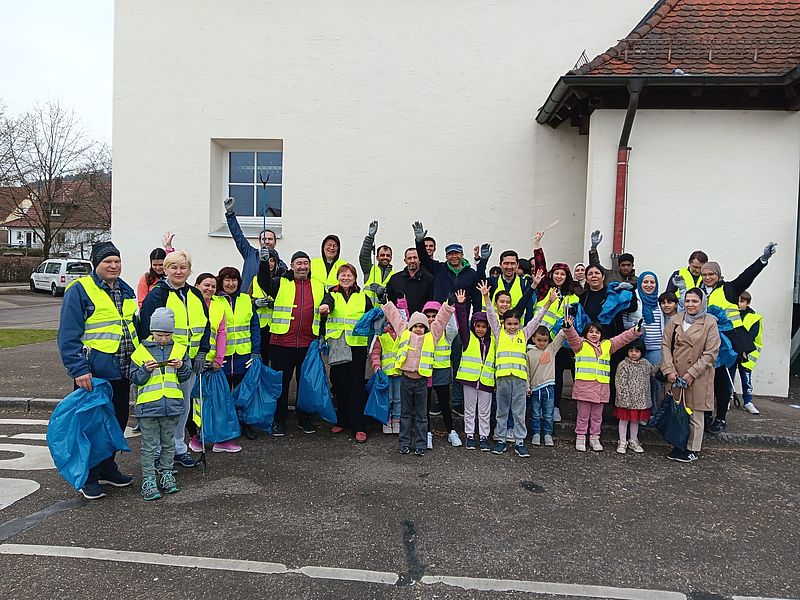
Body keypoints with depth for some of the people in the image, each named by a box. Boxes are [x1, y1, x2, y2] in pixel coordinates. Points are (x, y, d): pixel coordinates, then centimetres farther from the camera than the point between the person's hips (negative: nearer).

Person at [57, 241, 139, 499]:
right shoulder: (80, 290, -8)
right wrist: (79, 369, -20)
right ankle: (89, 477, 15)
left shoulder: (126, 291, 13)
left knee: (118, 420, 15)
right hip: (93, 373, -7)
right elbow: (69, 335, -13)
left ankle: (107, 467, 31)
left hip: (121, 371, 7)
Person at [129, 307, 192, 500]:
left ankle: (167, 474, 26)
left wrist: (181, 367, -12)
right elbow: (134, 379, -1)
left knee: (168, 442, 14)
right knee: (149, 445, 4)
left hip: (172, 404, 3)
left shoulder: (179, 350, 6)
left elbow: (186, 376, 7)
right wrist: (146, 370, -19)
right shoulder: (141, 351, -1)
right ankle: (148, 479, 11)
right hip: (148, 405, -2)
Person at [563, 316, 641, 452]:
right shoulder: (580, 345, 4)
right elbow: (572, 337, -14)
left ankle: (594, 438, 25)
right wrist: (569, 327, -34)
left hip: (601, 387, 4)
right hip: (584, 386, -3)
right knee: (583, 415, 5)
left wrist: (636, 330, 0)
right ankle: (580, 438, 16)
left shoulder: (607, 345, 15)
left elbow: (623, 338, 12)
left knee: (597, 416, 14)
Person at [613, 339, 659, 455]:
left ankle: (633, 441, 31)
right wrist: (624, 398, -19)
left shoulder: (645, 363, 2)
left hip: (640, 399, 5)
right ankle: (622, 442, 19)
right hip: (626, 400, -4)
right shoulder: (623, 365, -14)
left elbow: (653, 371, 22)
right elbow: (621, 383, -15)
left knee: (635, 420, 17)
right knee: (624, 419, 8)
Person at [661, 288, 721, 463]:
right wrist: (669, 369, -7)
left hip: (697, 378, -3)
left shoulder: (710, 323, -4)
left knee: (695, 414, 5)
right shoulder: (675, 320, 7)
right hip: (675, 376, 4)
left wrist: (692, 373, -12)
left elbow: (711, 353, -8)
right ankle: (679, 446, 23)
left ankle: (693, 449, 17)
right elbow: (666, 345, 4)